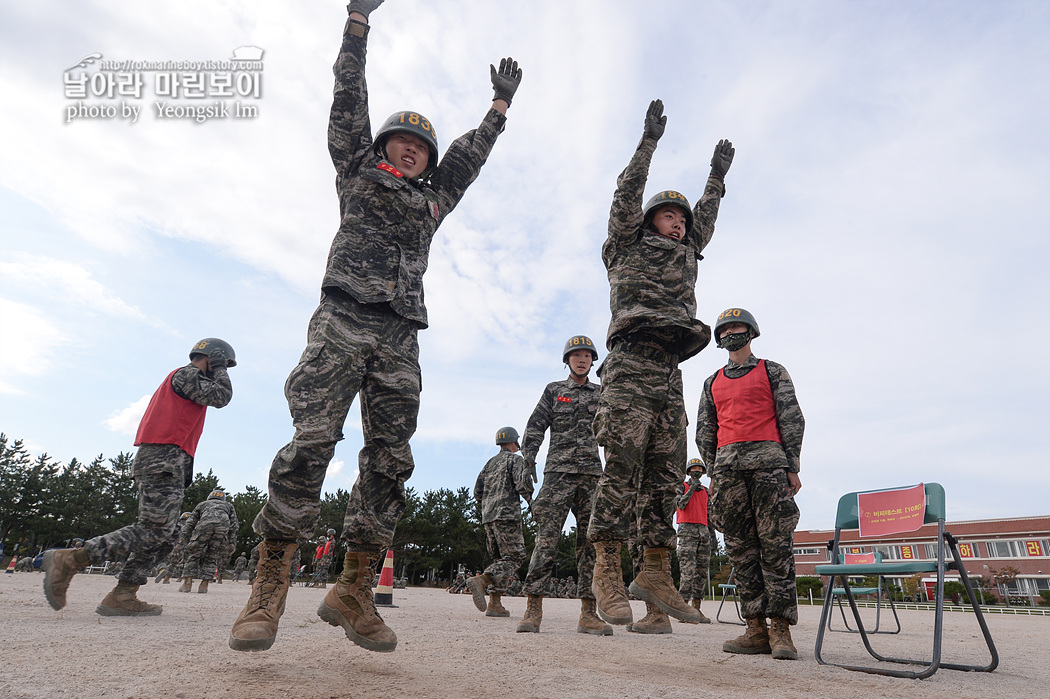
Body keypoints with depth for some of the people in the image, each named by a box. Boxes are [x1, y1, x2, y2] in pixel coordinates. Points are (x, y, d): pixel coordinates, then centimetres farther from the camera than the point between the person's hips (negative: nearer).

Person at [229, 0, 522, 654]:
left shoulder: (433, 199, 29)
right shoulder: (358, 172, 22)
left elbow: (472, 151, 38)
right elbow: (350, 98, 21)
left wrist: (500, 105, 45)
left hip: (400, 338, 4)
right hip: (343, 321, -3)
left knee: (390, 459, -5)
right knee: (312, 441, -17)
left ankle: (354, 590, 1)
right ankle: (270, 585, -8)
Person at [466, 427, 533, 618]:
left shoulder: (490, 463, 22)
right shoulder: (515, 459, 1)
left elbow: (477, 491, 19)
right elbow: (521, 484, -14)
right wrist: (531, 501, 2)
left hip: (488, 516, 8)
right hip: (507, 513, -8)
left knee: (501, 558, 13)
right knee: (514, 557, -7)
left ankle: (494, 603, 3)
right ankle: (480, 581, -27)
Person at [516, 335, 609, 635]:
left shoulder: (601, 394, 17)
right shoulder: (553, 391, 12)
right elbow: (535, 427, 7)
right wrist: (528, 458, -6)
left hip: (592, 473, 3)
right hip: (559, 472, -2)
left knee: (591, 541, 1)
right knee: (547, 538, -9)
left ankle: (588, 613, 6)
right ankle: (533, 610, -4)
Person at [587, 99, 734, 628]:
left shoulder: (685, 260, 31)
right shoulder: (628, 248, 15)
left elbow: (704, 221, 43)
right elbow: (627, 195, 9)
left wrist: (717, 176, 48)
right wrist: (649, 140, 11)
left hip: (669, 376, 7)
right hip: (630, 367, -6)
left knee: (664, 476, 1)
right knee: (623, 466, -16)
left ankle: (654, 574, 4)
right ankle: (607, 570, -13)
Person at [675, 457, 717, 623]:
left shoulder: (706, 491, 22)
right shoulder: (681, 487, 8)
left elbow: (708, 514, 22)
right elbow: (680, 505, -9)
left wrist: (713, 534, 14)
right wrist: (692, 488, -8)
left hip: (703, 530, 5)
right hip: (687, 529, -5)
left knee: (702, 571, 2)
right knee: (688, 570, -14)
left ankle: (696, 607, 6)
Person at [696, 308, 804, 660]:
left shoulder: (772, 372, 13)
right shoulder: (712, 383, 22)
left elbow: (792, 419, 5)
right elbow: (705, 432, 20)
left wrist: (792, 467, -4)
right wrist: (714, 473, 11)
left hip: (768, 460, -3)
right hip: (728, 465, 4)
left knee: (775, 544, -8)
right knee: (741, 549, 1)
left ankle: (781, 630, -4)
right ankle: (756, 629, 5)